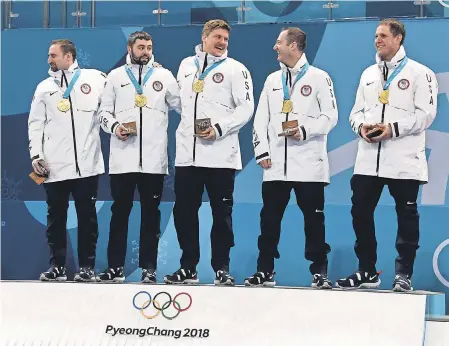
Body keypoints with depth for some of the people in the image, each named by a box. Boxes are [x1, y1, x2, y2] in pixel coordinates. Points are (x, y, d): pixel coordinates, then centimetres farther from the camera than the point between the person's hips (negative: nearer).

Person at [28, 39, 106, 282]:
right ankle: (57, 266, 13)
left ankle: (87, 266, 10)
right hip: (54, 166, 2)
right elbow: (36, 124, 10)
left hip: (87, 164, -2)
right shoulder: (44, 87, 12)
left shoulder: (95, 79, 4)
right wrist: (36, 155, 1)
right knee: (56, 217, 6)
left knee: (87, 216, 3)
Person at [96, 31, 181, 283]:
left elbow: (182, 105, 8)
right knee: (120, 211, 4)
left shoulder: (164, 76, 10)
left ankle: (149, 268, 7)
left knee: (151, 213, 3)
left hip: (154, 158, 0)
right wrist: (113, 126, -9)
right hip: (122, 158, 0)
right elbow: (105, 111, 10)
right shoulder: (116, 76, 11)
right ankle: (116, 267, 10)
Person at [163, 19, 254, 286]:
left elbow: (246, 108, -7)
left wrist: (219, 129, -17)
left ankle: (221, 269, 8)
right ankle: (188, 268, 15)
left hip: (220, 155, -5)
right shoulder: (186, 65, 15)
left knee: (222, 213, 0)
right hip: (187, 153, 5)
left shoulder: (235, 69, -1)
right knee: (184, 212, 6)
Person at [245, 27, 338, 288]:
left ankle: (320, 271, 6)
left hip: (309, 163, -4)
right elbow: (261, 118, 15)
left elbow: (330, 116, -4)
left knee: (314, 218, -1)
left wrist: (305, 130, -17)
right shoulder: (273, 80, 16)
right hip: (276, 164, 5)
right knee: (270, 218, 5)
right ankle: (265, 270, 12)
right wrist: (261, 151, 5)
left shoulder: (319, 78, 1)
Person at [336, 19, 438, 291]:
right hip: (368, 159, 5)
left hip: (404, 160, -5)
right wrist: (361, 126, -6)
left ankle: (404, 274, 7)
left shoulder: (419, 73, -1)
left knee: (407, 216, 0)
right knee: (360, 212, 4)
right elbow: (357, 110, 18)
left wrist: (393, 128, -19)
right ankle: (367, 271, 14)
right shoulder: (368, 74, 18)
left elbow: (426, 113, -10)